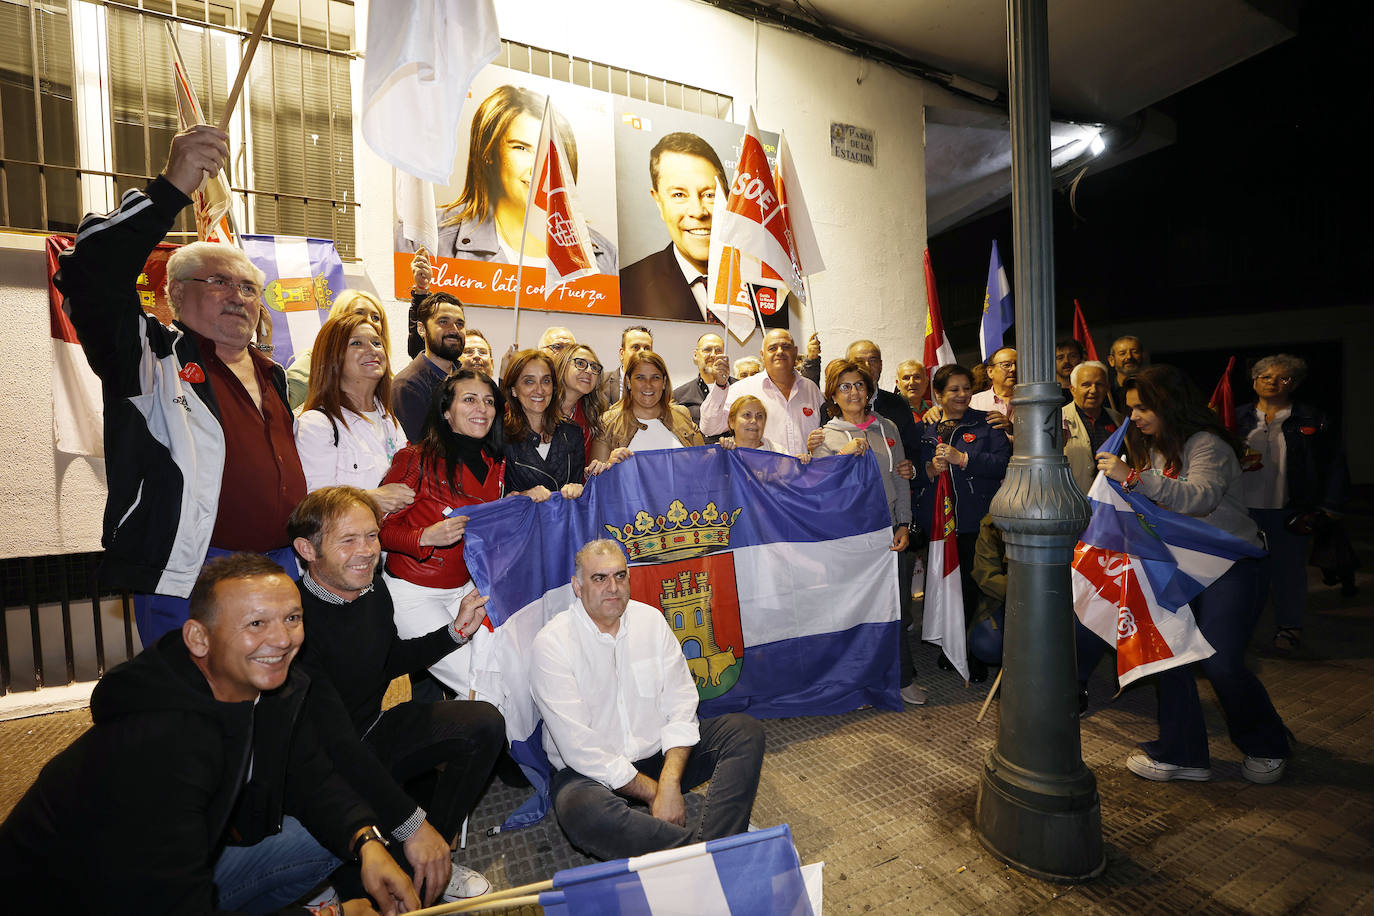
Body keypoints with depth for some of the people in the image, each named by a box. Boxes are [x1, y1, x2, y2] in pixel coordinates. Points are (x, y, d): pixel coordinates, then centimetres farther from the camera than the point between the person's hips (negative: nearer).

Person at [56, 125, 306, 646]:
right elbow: (90, 281, -22)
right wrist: (171, 189, -28)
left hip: (281, 566, 6)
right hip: (187, 578, -6)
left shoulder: (270, 373, 16)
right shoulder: (154, 358, -2)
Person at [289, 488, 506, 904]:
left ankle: (433, 860, 5)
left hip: (376, 728, 8)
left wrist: (457, 630, 3)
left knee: (484, 723, -6)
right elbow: (336, 741, -31)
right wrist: (411, 824, -31)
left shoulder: (373, 588, -5)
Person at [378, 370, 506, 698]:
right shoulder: (417, 458, -14)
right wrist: (427, 536, -29)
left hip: (465, 588, 6)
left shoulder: (495, 463, 5)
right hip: (413, 592, -6)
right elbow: (381, 528, -12)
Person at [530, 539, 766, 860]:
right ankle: (720, 843, -26)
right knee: (580, 811, -37)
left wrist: (670, 784, -19)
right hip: (592, 773, -4)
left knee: (745, 731, -12)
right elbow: (579, 747, -18)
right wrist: (652, 792, -17)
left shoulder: (650, 620, -2)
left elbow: (680, 705, -4)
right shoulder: (552, 643, -14)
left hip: (661, 753, 4)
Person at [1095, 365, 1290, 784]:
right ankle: (1180, 754, 13)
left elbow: (1201, 498, -33)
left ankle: (1267, 747, 21)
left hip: (1232, 564, -7)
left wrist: (1135, 478, -39)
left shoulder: (1207, 444, -15)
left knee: (1220, 661, -9)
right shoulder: (1150, 449, 10)